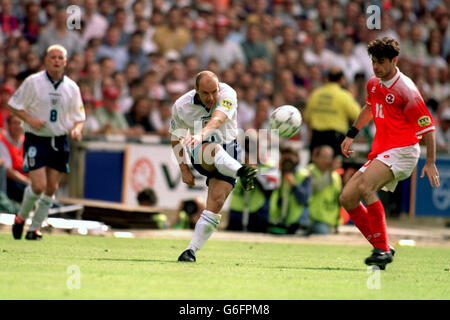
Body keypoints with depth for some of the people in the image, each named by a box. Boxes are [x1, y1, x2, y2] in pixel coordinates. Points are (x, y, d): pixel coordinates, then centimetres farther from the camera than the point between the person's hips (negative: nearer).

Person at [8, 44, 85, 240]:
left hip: (60, 141, 4)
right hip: (36, 139, -4)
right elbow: (13, 105, 0)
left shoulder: (72, 88, 5)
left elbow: (79, 117, 13)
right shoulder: (33, 82, -5)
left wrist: (77, 129, -9)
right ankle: (21, 217, 13)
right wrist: (30, 120, -16)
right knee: (38, 186, -14)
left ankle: (35, 228, 16)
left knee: (51, 188, 2)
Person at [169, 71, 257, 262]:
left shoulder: (228, 94, -17)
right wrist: (184, 169, 0)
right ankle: (242, 173, -67)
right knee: (213, 149, -38)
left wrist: (201, 134, -56)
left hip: (228, 153, 0)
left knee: (216, 202, -18)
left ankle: (192, 250, -12)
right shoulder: (181, 106, -10)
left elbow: (218, 119, -36)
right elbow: (176, 139, 6)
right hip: (200, 153, 0)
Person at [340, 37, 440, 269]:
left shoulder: (406, 90, -14)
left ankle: (382, 248, -26)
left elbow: (428, 127, -11)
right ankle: (382, 249, 5)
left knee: (365, 187, -31)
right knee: (347, 198, 0)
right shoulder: (374, 84, 9)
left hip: (402, 150, -9)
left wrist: (430, 162, -16)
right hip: (379, 153, 9)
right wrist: (351, 134, 29)